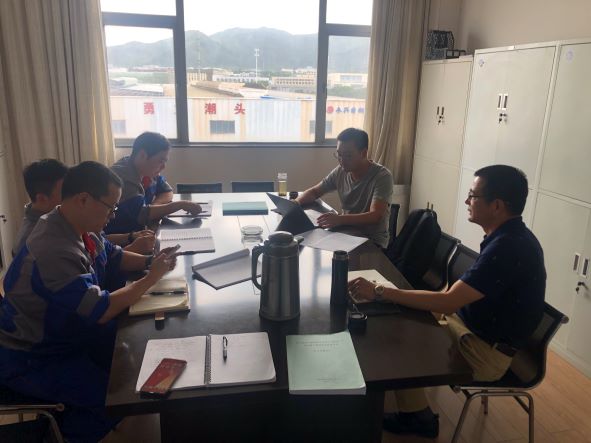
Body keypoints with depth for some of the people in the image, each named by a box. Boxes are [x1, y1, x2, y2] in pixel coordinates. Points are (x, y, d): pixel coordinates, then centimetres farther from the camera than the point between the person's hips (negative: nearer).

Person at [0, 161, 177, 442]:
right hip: (30, 360, -9)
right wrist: (152, 277, -21)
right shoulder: (55, 252, -35)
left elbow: (114, 257, 13)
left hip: (68, 333, 9)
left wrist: (149, 261, -5)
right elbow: (103, 311, -31)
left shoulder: (79, 229, -5)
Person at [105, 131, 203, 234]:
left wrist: (152, 207, -11)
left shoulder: (149, 170, 1)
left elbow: (167, 192, 11)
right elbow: (141, 215, -32)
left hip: (138, 232, 8)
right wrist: (181, 205, -28)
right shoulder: (123, 177, -24)